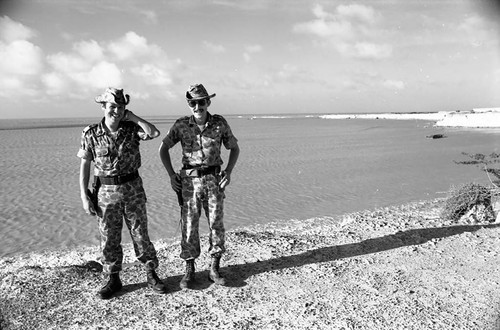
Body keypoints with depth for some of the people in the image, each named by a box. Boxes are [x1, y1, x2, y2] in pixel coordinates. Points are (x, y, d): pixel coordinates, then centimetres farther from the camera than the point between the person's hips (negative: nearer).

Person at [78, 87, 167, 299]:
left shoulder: (131, 129, -2)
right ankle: (113, 280, 25)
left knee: (140, 233, 7)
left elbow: (154, 133, -21)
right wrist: (84, 196, -5)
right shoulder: (91, 134, -3)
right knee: (109, 238, 9)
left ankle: (151, 275, 21)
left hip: (133, 188, 0)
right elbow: (85, 166, 0)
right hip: (106, 192, 0)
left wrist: (132, 117, -12)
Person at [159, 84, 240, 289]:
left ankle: (214, 269, 18)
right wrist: (171, 175, -2)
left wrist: (228, 171, -3)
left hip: (214, 180, 1)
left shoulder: (220, 123, -2)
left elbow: (234, 148, 10)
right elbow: (163, 149, 7)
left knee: (216, 224, 4)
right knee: (189, 226, 2)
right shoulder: (181, 125, -3)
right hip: (189, 181, 0)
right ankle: (189, 271, 16)